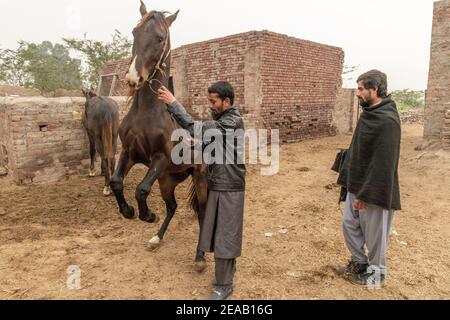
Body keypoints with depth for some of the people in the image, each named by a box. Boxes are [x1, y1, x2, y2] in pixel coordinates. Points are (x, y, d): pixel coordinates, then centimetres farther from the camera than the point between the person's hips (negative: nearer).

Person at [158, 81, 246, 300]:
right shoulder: (221, 119, 10)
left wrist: (173, 103, -24)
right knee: (223, 231, 20)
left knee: (224, 234, 1)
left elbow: (197, 128, -28)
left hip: (228, 188, -9)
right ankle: (229, 268, 39)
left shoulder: (232, 121, -20)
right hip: (217, 185, 9)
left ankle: (224, 285, 15)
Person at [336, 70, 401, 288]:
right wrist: (347, 177, 14)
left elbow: (383, 163, -24)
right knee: (350, 225, 18)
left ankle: (376, 273, 31)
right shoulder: (368, 113, 7)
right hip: (356, 184, 9)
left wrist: (366, 194, -22)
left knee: (374, 233, 9)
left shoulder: (387, 121, -22)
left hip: (374, 189, -9)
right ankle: (359, 262, 39)